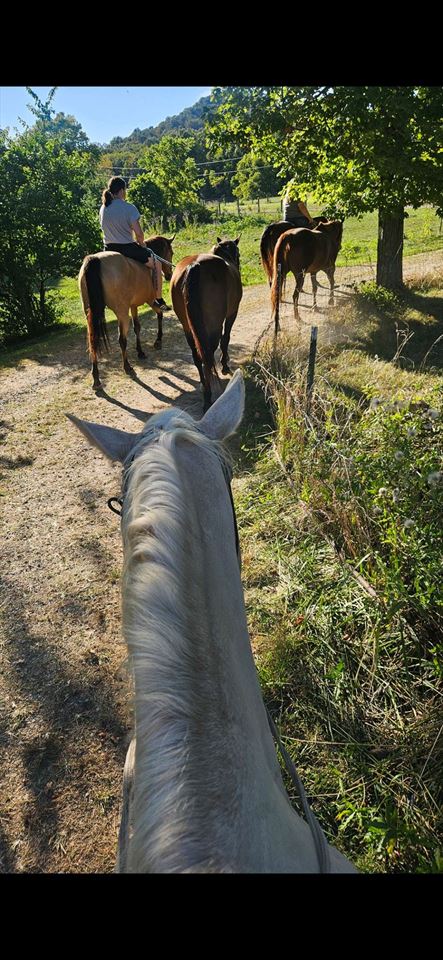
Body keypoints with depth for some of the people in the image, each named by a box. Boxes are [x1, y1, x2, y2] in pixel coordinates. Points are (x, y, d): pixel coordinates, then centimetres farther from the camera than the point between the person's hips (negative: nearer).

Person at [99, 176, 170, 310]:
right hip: (128, 248, -6)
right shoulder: (129, 208, -15)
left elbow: (105, 228, 15)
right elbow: (138, 233, -18)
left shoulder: (103, 208, 4)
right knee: (157, 264, 14)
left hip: (109, 249, 6)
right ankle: (158, 300, 15)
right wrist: (141, 244, 2)